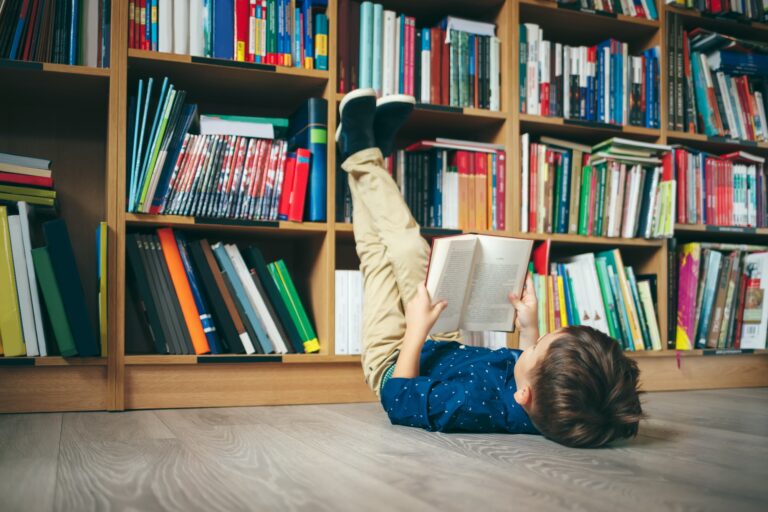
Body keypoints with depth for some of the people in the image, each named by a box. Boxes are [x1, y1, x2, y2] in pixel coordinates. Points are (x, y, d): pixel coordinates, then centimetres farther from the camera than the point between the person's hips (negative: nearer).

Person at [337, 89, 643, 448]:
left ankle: (361, 155, 29)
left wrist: (416, 330, -24)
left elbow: (398, 398, -29)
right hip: (447, 348, 5)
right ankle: (371, 153, 33)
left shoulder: (476, 403, -49)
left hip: (396, 366, -5)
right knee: (408, 249, 11)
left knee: (379, 253, 4)